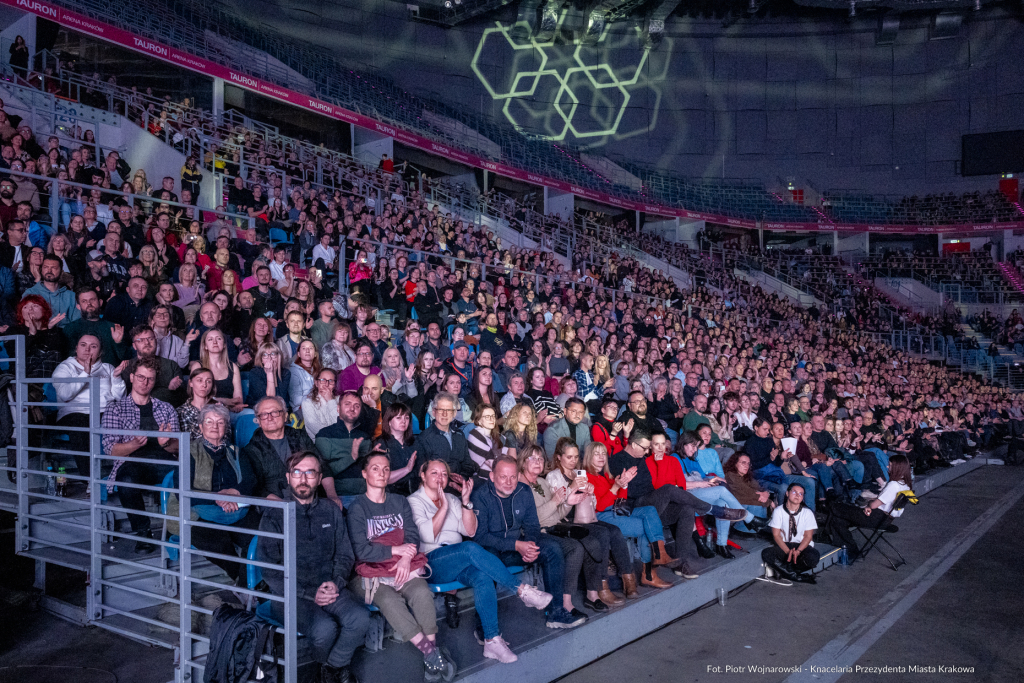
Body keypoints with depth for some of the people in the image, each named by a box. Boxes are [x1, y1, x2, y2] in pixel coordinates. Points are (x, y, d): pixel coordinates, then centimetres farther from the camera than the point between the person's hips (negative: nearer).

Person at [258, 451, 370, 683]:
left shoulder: (331, 512, 12)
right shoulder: (274, 516, -1)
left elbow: (345, 555, 13)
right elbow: (269, 571, -5)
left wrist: (336, 583, -8)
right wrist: (310, 593, -12)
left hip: (330, 588, 3)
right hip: (290, 596, -3)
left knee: (360, 618, -25)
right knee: (325, 627, -30)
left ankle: (334, 664, 4)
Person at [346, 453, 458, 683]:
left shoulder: (399, 502, 16)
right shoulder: (358, 507, 2)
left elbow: (413, 537, 7)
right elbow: (361, 550, -6)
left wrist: (406, 557, -13)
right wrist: (396, 550, -6)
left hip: (405, 567, 3)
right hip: (372, 571, -3)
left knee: (422, 592, -29)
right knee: (389, 600, -35)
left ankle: (432, 664, -27)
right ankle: (432, 655, -33)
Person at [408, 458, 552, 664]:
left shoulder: (452, 499, 22)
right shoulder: (414, 501, 6)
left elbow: (470, 531, 10)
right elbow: (428, 535, -11)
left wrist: (465, 501, 0)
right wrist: (443, 506, -14)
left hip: (459, 561, 5)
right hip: (431, 562, -5)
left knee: (483, 578, -30)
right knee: (471, 548, -34)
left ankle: (492, 640, -33)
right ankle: (522, 590, -29)